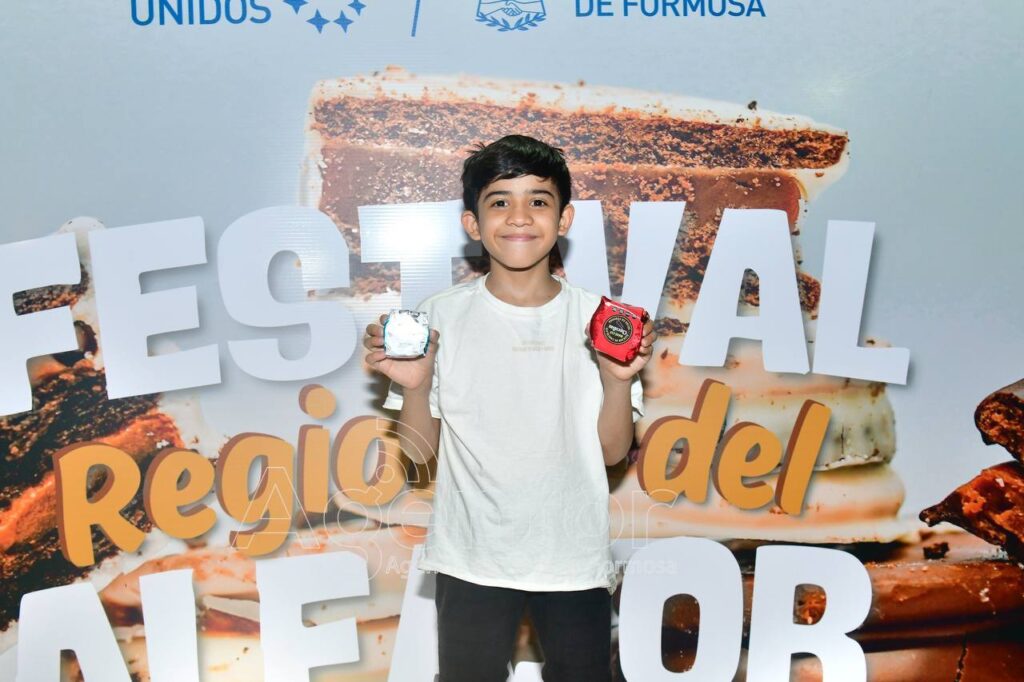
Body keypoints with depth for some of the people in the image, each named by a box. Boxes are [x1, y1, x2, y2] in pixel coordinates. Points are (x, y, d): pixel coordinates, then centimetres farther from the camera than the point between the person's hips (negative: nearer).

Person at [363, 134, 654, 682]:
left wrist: (619, 381, -16)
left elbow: (613, 451, -1)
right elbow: (420, 450, -2)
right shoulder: (441, 316, -4)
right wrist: (415, 385, -19)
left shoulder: (598, 319, -2)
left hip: (574, 557, 1)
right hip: (471, 559, 0)